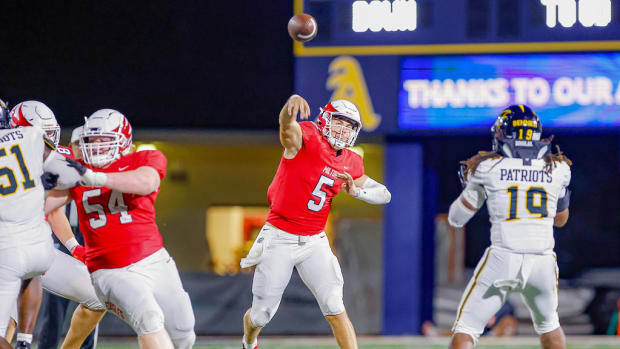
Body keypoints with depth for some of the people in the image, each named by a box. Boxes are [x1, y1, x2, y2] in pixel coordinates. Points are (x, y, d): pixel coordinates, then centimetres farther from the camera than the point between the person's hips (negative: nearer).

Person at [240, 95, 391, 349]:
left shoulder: (350, 164, 5)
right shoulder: (306, 138, -13)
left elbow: (384, 195, 11)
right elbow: (287, 124, -37)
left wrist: (356, 191, -10)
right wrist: (292, 104, -62)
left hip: (314, 242, 4)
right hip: (279, 239, -4)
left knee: (335, 309, -10)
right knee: (261, 314, 9)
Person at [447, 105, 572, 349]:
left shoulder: (487, 168, 0)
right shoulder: (556, 169, 7)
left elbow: (456, 219, 10)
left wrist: (467, 186, 27)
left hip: (502, 260, -3)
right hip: (543, 263, 3)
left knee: (465, 329, 1)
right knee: (548, 325, 29)